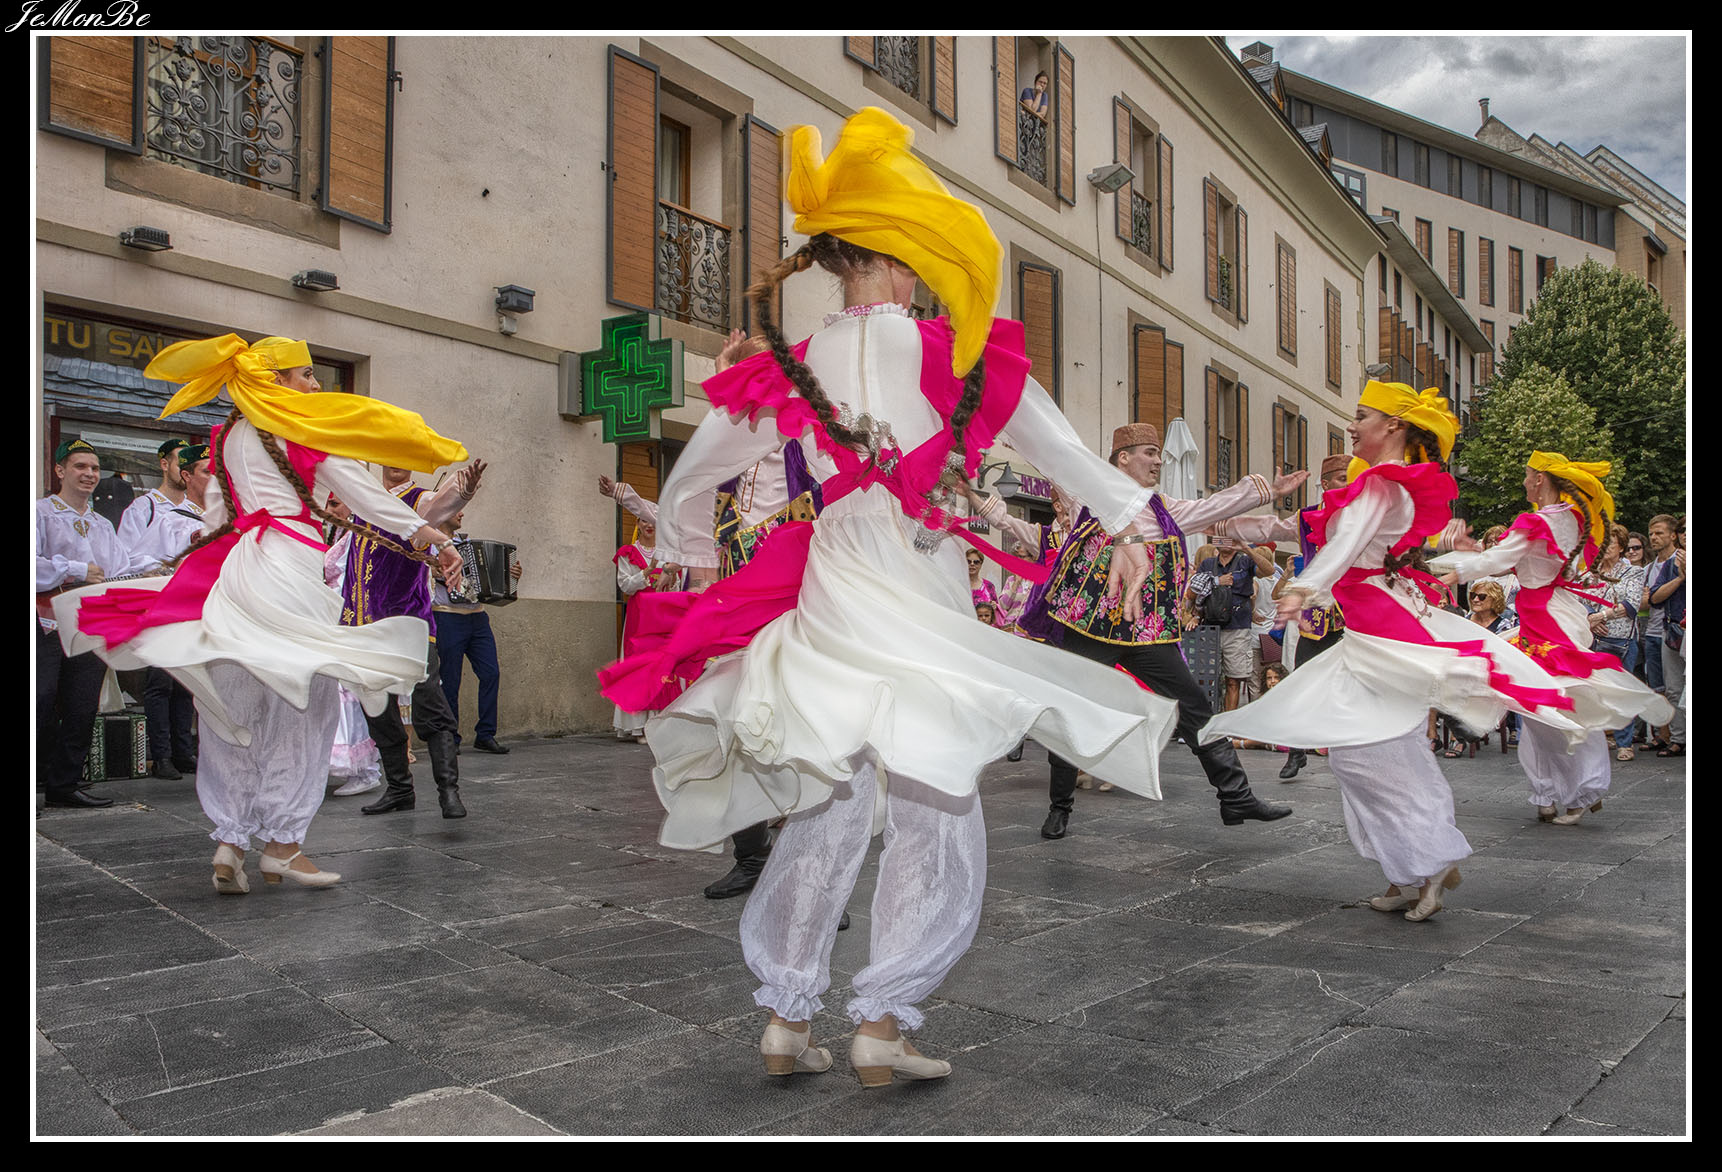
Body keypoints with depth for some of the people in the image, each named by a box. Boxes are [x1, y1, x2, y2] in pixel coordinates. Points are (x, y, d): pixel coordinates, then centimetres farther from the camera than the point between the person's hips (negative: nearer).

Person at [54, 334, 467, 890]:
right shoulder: (306, 427, 2)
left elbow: (215, 516, 18)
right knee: (301, 705, -1)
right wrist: (432, 539, 0)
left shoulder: (226, 435, 20)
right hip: (288, 567, -6)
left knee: (240, 708, 9)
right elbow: (365, 492, -1)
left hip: (233, 568, 7)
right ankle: (282, 843, 1)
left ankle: (231, 840, 6)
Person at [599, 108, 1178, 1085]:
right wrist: (1127, 525, 12)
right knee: (936, 806, 6)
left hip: (830, 590, 4)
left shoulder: (794, 370, 5)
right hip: (924, 592, -4)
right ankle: (883, 1018, 5)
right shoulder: (957, 352, -4)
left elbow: (688, 485, 12)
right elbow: (1058, 445, 4)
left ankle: (786, 1015, 21)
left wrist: (700, 563, 28)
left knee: (831, 802, 14)